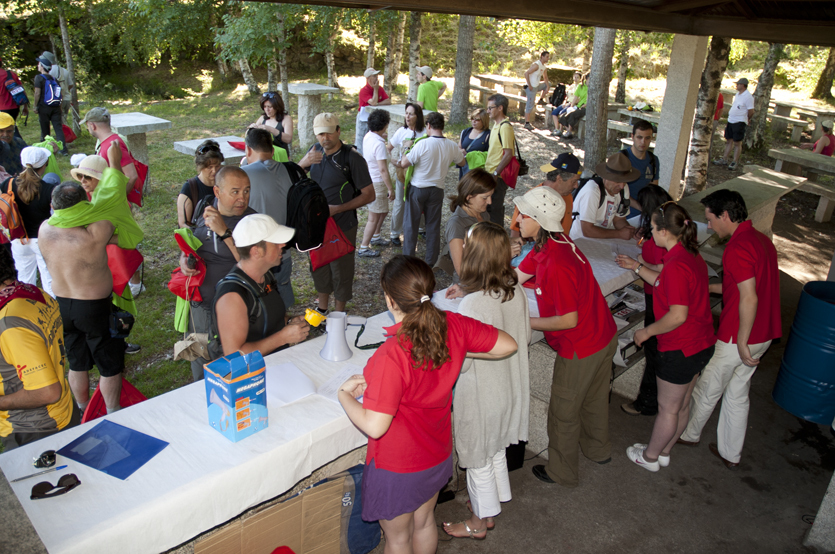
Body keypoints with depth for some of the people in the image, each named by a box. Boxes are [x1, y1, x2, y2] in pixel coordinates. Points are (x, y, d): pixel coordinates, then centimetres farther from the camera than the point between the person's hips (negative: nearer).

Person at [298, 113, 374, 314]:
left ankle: (339, 315, 28)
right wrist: (304, 162, -18)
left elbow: (369, 195, -16)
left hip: (342, 226, -5)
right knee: (319, 267, 19)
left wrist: (338, 209, -22)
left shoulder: (352, 158, -17)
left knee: (341, 270, 9)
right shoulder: (315, 151, 0)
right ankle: (322, 309, 39)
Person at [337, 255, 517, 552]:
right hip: (438, 454, 6)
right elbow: (508, 345, -6)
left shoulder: (391, 355, -36)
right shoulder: (454, 326, -18)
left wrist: (345, 394, -16)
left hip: (398, 467, -6)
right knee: (424, 521, 31)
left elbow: (374, 426, -34)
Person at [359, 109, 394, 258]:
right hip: (377, 183, -9)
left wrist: (383, 138, 16)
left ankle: (375, 237, 42)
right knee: (374, 217, 2)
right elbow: (383, 169, -27)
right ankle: (364, 248, 10)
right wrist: (390, 189, -22)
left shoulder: (368, 136, 2)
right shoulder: (379, 144, -26)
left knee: (383, 211, 26)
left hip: (369, 179, 9)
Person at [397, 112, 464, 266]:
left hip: (417, 188, -3)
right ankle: (431, 261, 19)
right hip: (437, 190, 3)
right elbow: (462, 163, 13)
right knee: (433, 226, 13)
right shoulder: (452, 146, -6)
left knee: (411, 224, 10)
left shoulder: (422, 144, -20)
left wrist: (406, 154, 3)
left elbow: (404, 164, -18)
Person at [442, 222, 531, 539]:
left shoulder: (473, 305, -31)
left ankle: (478, 523, 38)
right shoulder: (517, 291, -10)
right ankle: (492, 505, 49)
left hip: (482, 396, -7)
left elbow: (461, 362, -24)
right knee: (496, 452, 27)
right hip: (511, 389, 7)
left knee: (478, 461, 16)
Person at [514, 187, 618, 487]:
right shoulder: (550, 244, -3)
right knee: (593, 398, 30)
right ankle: (598, 449, 54)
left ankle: (562, 472, 33)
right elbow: (515, 276, 6)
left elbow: (569, 320, -27)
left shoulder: (556, 265, -33)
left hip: (581, 349, -9)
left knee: (563, 412, 12)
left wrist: (527, 323, -15)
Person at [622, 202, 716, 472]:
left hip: (680, 349, -9)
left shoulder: (676, 265, -26)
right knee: (681, 404, 22)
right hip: (700, 345, 9)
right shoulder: (691, 256, 4)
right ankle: (664, 451, 40)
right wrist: (637, 267, 21)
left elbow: (678, 315, -30)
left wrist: (646, 332, -16)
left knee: (668, 408, 10)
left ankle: (650, 457, 29)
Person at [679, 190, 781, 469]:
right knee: (737, 394, 20)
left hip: (737, 338, -9)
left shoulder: (737, 249, -24)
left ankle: (689, 434, 35)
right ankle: (730, 453, 32)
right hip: (762, 335, 9)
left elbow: (749, 299, -28)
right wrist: (709, 287, 20)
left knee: (706, 389, 14)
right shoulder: (762, 240, 7)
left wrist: (741, 343, -21)